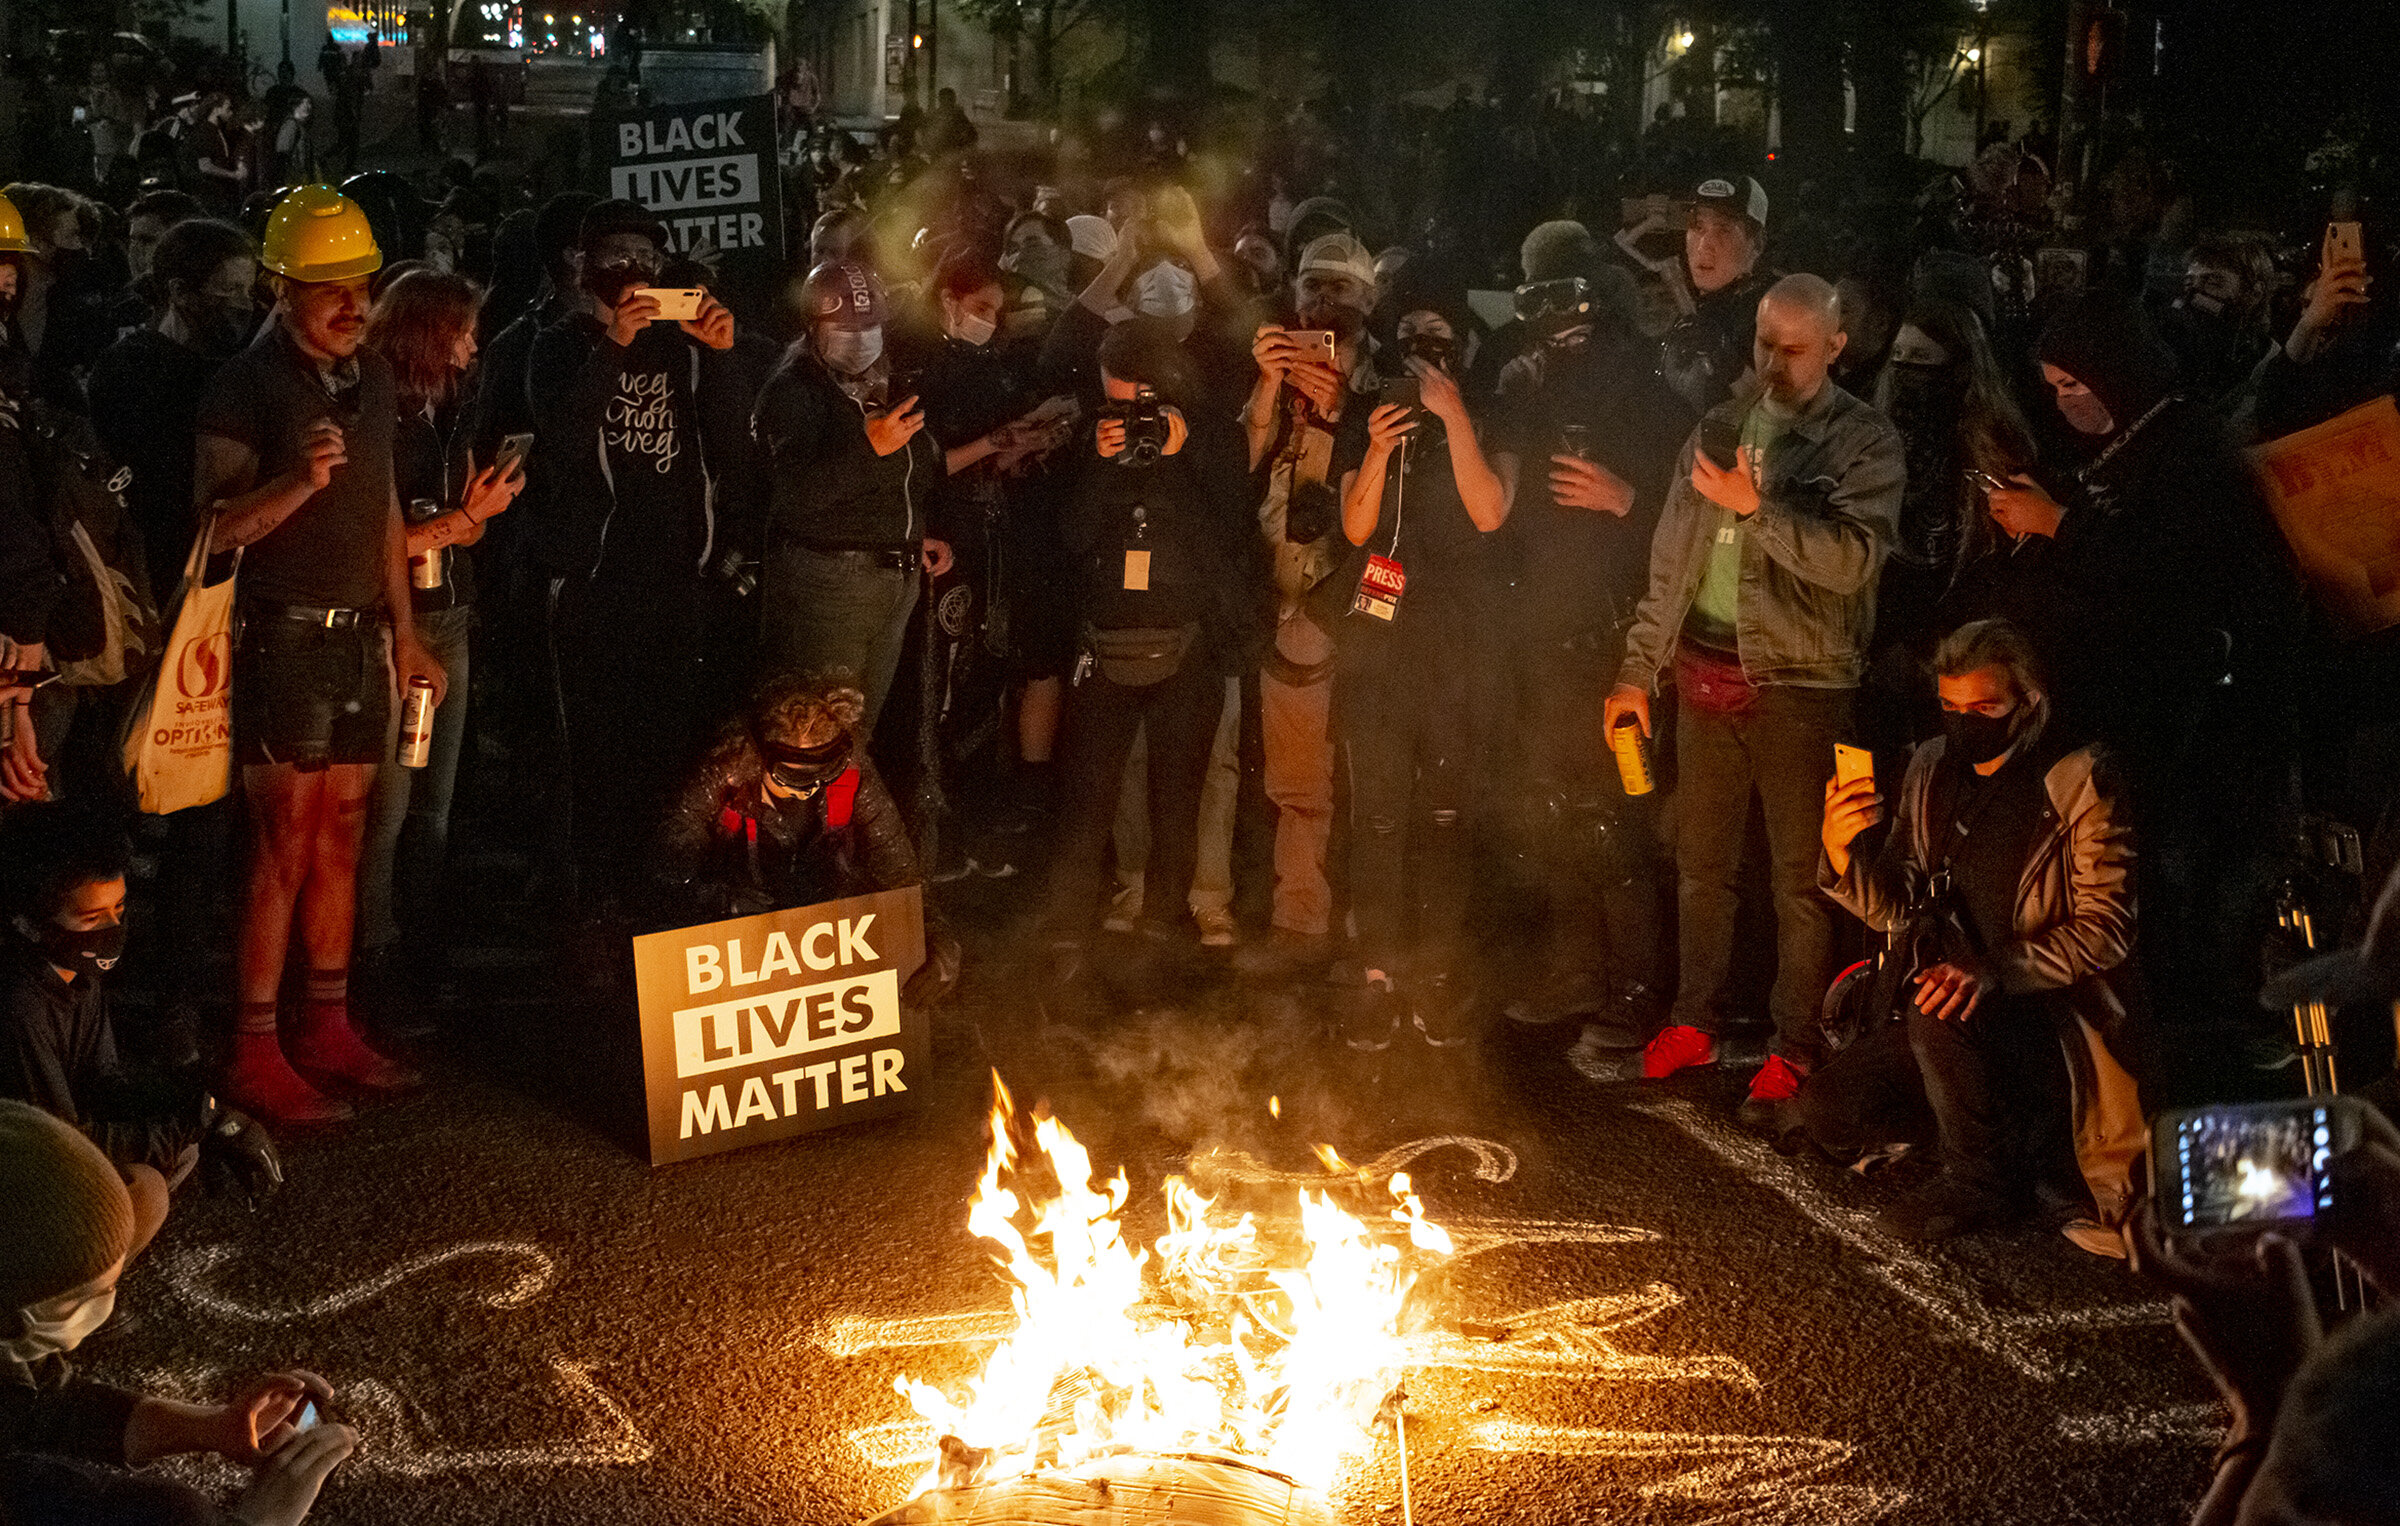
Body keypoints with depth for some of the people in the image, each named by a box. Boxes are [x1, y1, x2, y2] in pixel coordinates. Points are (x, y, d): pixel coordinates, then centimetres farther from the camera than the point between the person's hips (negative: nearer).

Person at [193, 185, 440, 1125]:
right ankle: (254, 1054, -1)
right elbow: (214, 526, -14)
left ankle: (328, 1028, 17)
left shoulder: (370, 376, 13)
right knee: (284, 842, -7)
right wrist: (298, 481, -30)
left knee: (341, 834, 9)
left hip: (361, 634, 7)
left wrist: (406, 631, 17)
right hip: (285, 636, -7)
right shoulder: (246, 385, -8)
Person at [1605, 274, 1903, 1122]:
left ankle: (1794, 1048, 13)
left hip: (1801, 681, -5)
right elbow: (1670, 559, 13)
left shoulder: (1864, 442, -4)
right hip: (1706, 671, 5)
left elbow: (1853, 558, -19)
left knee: (1800, 876, 2)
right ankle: (1695, 1021, 28)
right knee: (1701, 861, 14)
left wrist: (1756, 507, -29)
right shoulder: (1719, 428, 11)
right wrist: (1638, 669, 10)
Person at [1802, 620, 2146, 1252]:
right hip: (1952, 997, 7)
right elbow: (1895, 908, 6)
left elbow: (2103, 927, -18)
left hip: (2048, 1011, -7)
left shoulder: (2079, 780, -13)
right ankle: (2013, 1140, 11)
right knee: (1827, 1110, -8)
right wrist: (1842, 851, -16)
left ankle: (1984, 1176, -10)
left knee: (1936, 1016, -36)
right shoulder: (1932, 767, 5)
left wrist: (1994, 972, -32)